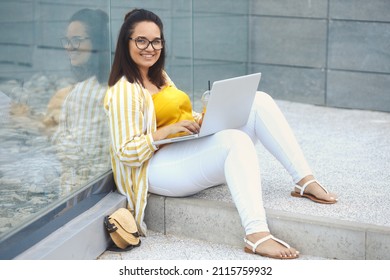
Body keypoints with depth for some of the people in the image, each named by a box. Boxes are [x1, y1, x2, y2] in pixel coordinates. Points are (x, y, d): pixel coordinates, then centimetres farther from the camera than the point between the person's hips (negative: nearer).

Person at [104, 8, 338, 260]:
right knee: (237, 140, -36)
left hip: (191, 150, 9)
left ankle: (305, 180, -11)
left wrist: (202, 120, 2)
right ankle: (257, 235, -49)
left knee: (259, 101, -6)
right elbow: (126, 153, -15)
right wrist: (168, 129, -22)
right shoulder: (123, 91, -9)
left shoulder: (160, 77, 19)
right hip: (159, 168, -9)